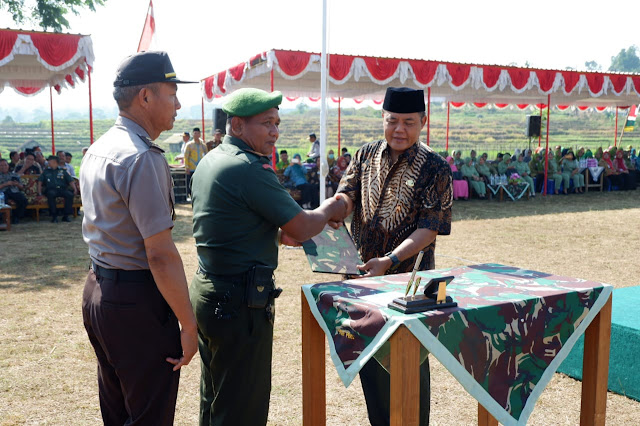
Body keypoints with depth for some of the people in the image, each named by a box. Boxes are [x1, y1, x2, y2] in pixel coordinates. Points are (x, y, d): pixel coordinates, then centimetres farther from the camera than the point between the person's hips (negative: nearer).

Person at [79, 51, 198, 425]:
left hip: (98, 289, 10)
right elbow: (161, 254, -23)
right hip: (137, 301, -10)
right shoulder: (142, 158, -20)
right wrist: (189, 324, -17)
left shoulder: (98, 150, 11)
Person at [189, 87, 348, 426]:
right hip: (239, 302, -10)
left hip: (206, 289, 10)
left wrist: (279, 233, 14)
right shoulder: (250, 168, -19)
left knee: (214, 398, 22)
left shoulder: (210, 161, 10)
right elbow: (301, 228, -15)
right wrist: (329, 211, 4)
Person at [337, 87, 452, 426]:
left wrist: (389, 261, -26)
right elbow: (346, 195, -4)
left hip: (408, 281, -4)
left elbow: (429, 229, -14)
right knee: (369, 357, 16)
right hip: (363, 274, 5)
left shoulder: (434, 168, -8)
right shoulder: (366, 156, 6)